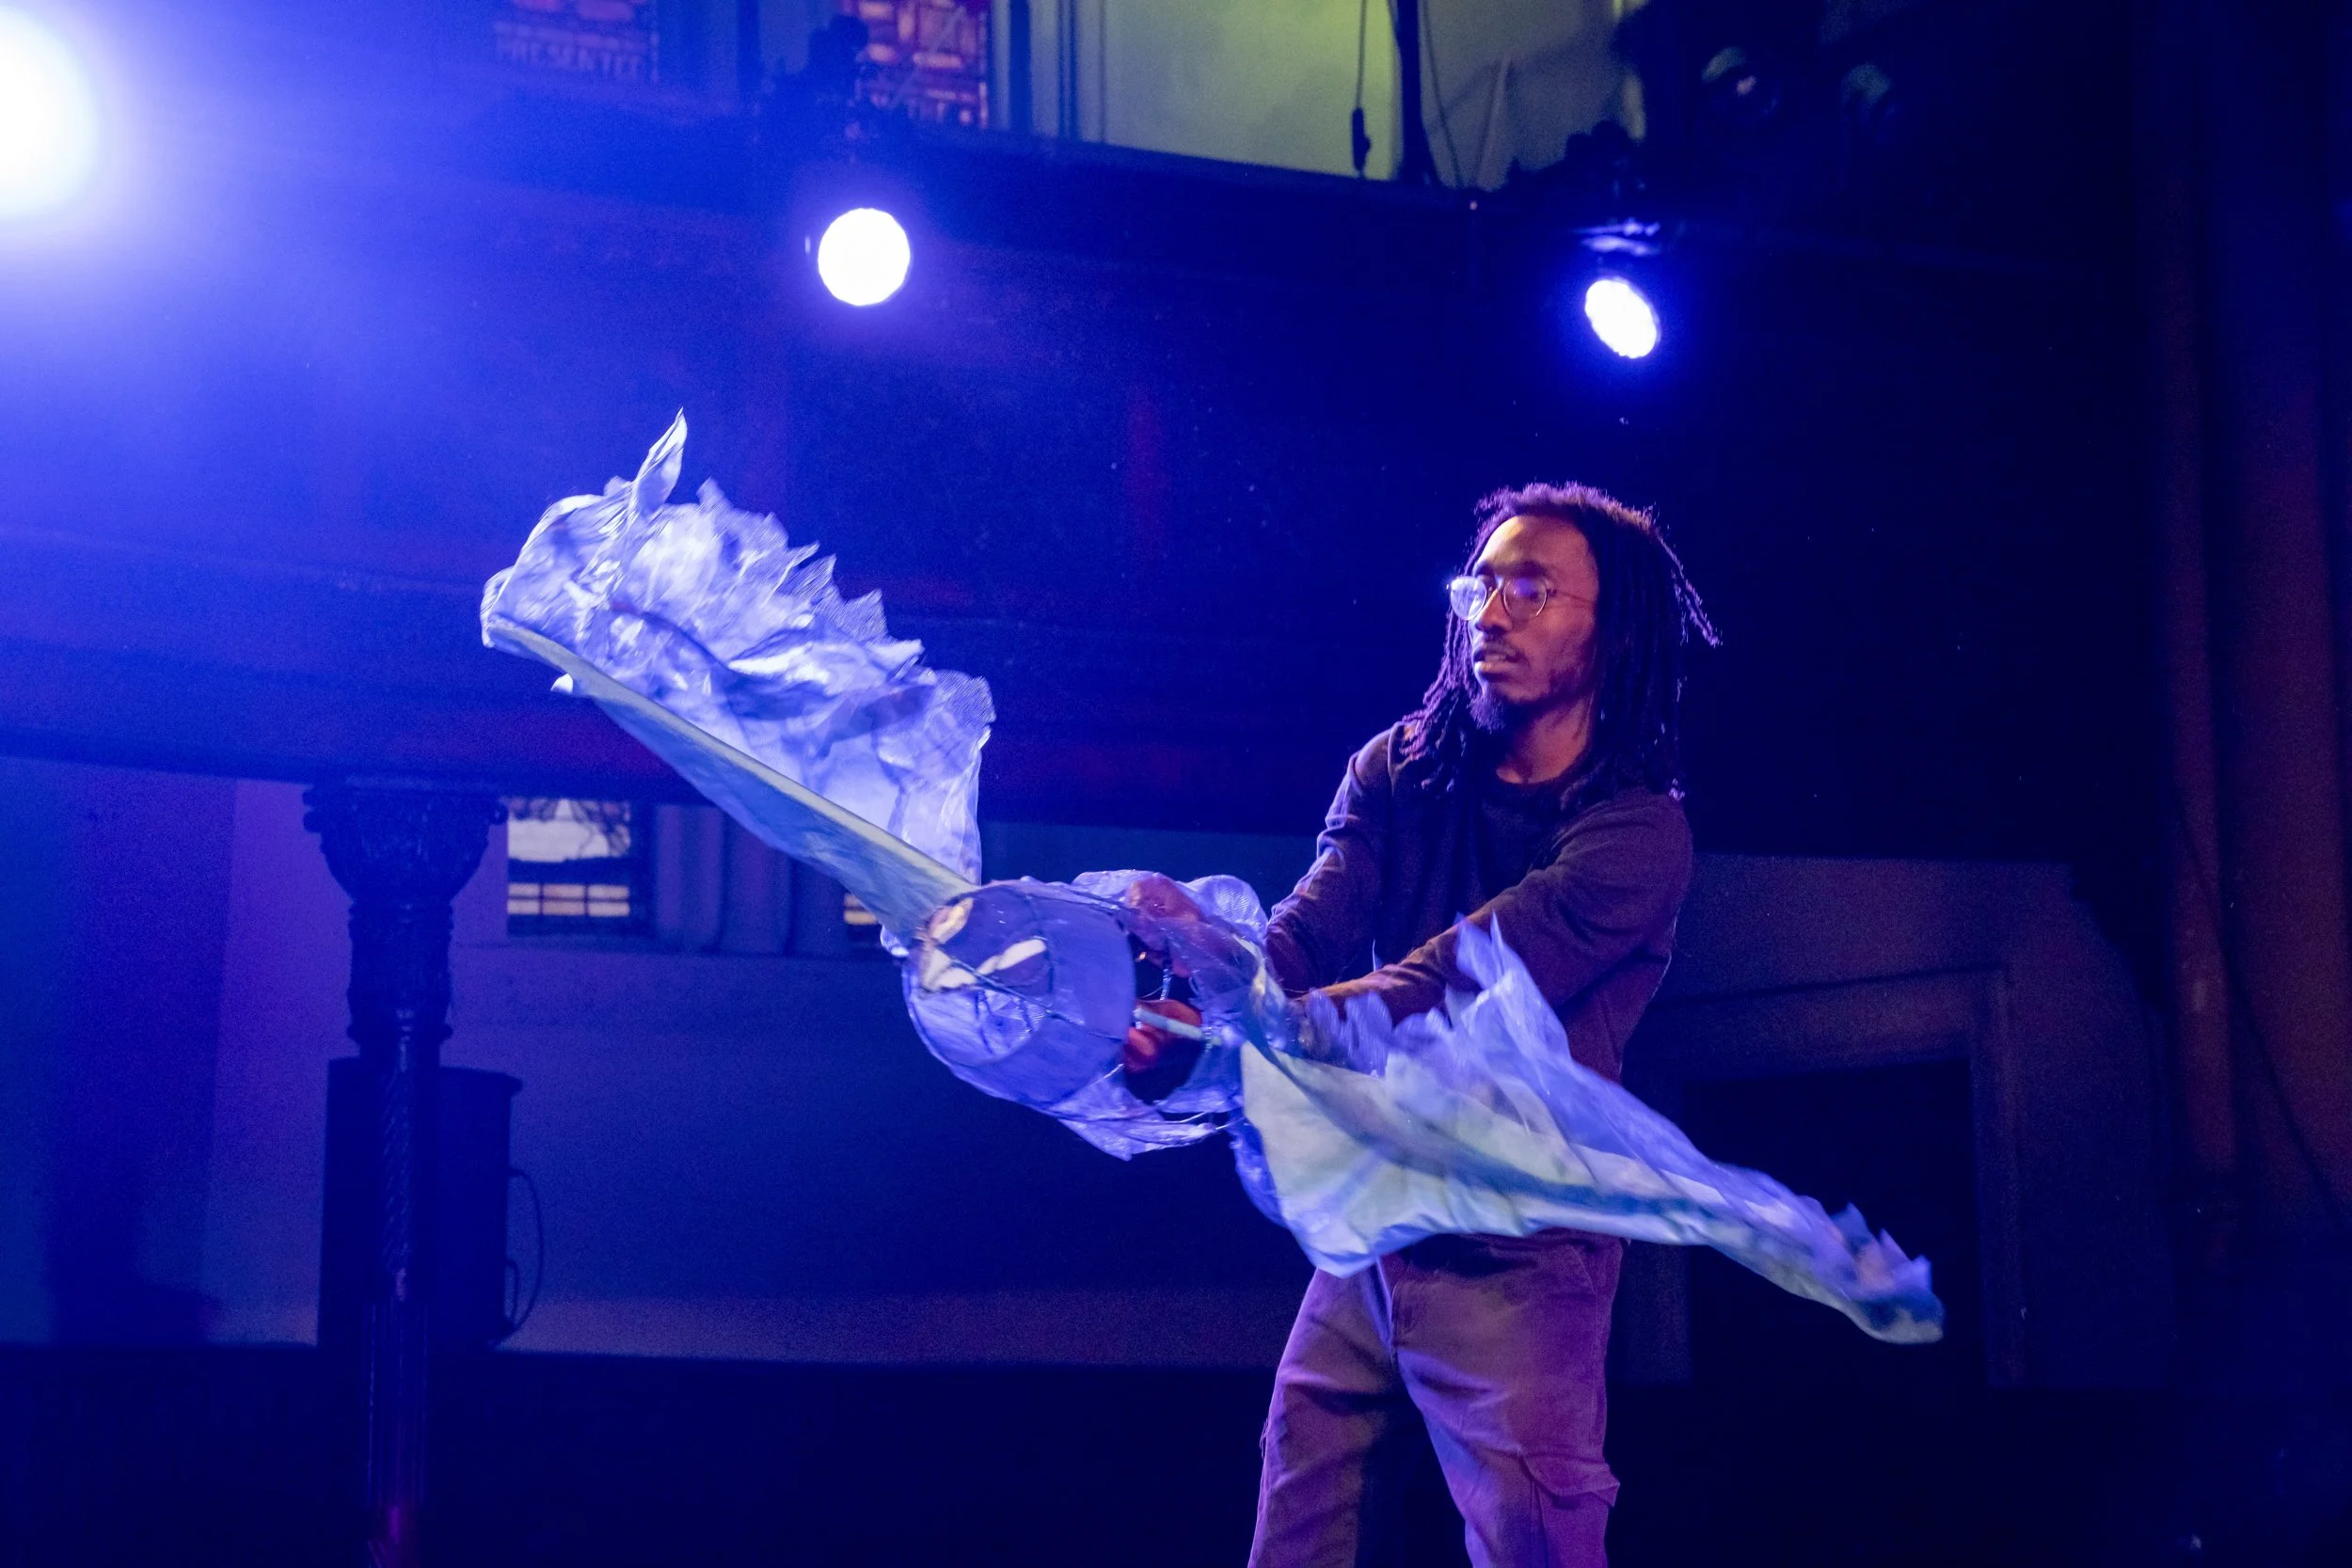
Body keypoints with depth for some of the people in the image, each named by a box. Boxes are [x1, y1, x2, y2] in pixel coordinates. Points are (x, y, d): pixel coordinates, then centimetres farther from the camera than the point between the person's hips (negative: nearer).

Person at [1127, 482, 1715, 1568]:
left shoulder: (1634, 832, -13)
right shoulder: (1399, 773, 5)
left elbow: (1451, 989, -24)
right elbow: (1303, 939, -9)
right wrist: (1179, 1014, -31)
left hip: (1512, 1261, -5)